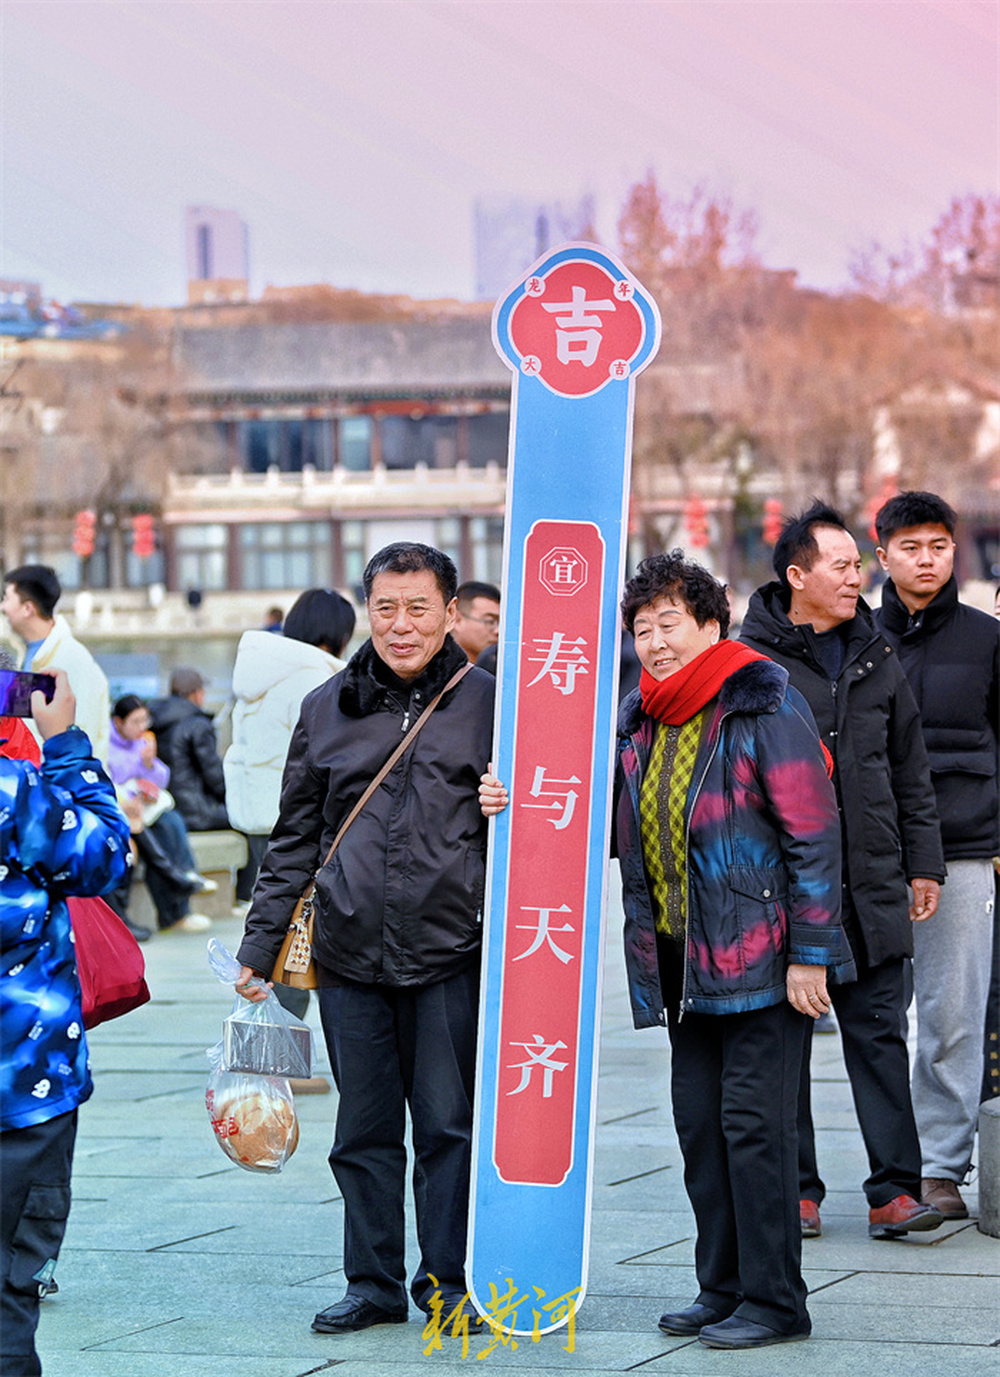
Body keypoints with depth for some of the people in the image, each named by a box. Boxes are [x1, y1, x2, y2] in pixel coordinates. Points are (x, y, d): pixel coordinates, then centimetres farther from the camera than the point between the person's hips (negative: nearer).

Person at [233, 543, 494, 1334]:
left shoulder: (487, 703, 0)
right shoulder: (327, 708, 8)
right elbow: (295, 839, 13)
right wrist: (260, 944, 11)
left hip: (452, 953, -3)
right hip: (350, 954, 3)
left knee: (449, 1123, 1)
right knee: (364, 1129, 9)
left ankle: (450, 1282, 13)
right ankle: (374, 1283, 19)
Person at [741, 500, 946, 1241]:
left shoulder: (876, 658, 12)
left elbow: (911, 772, 17)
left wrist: (923, 865, 13)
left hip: (872, 888, 3)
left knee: (880, 1035, 1)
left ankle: (895, 1189, 2)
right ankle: (796, 1188, 14)